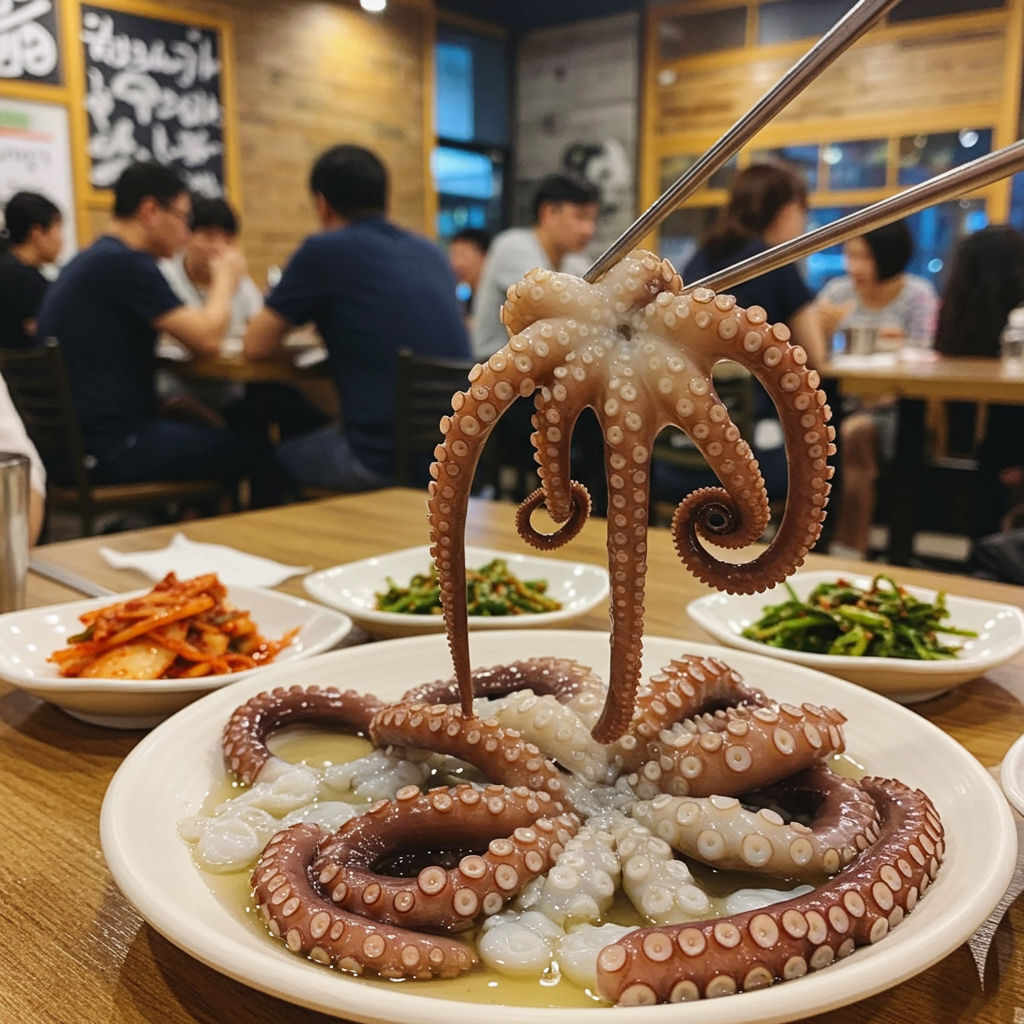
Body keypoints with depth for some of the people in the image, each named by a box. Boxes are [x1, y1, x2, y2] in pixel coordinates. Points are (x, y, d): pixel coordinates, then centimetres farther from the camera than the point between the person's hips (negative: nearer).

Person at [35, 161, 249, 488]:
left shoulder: (94, 260, 15)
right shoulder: (125, 263, -15)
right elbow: (207, 339, -16)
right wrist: (224, 279, 1)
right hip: (107, 447, -10)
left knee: (208, 433, 22)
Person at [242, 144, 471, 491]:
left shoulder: (324, 250, -6)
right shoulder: (431, 253, 12)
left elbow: (257, 345, 2)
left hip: (384, 462, -6)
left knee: (267, 456, 24)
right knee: (325, 434, 34)